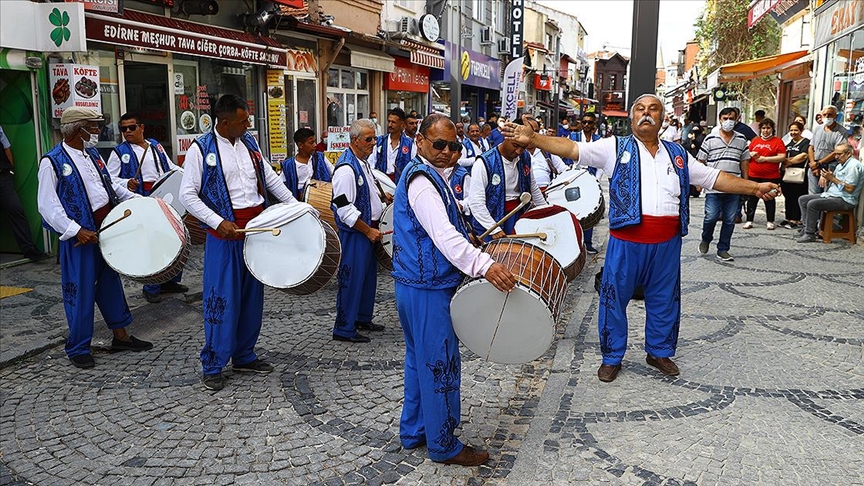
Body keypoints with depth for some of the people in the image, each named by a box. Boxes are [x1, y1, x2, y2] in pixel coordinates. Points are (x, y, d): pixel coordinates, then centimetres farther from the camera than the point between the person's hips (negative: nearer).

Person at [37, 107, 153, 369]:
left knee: (110, 281, 16)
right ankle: (78, 348, 15)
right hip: (80, 235, -7)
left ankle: (120, 335, 28)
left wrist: (135, 199, 10)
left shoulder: (92, 154, 9)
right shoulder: (52, 161, -13)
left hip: (107, 227, 7)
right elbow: (47, 206, -16)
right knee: (81, 291, 1)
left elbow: (111, 184, 22)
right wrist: (76, 231, -21)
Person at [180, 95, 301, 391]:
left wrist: (295, 206, 9)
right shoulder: (201, 149, -8)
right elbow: (187, 195, -10)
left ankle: (244, 357, 26)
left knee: (252, 296, 12)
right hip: (225, 233, -6)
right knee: (222, 299, -2)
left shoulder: (249, 143, 9)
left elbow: (270, 178, 17)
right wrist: (218, 222, -19)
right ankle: (212, 366, 11)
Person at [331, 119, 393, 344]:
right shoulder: (346, 168, -21)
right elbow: (344, 209, -24)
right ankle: (343, 329, 6)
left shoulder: (363, 162, 11)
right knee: (352, 279, -4)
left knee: (369, 275, 18)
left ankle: (363, 318, 33)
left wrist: (382, 196, 12)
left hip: (370, 229, 10)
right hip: (354, 233, -10)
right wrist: (368, 231, -20)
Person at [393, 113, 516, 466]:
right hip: (428, 289, -11)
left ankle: (413, 432, 33)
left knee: (420, 360, 19)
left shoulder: (431, 176, 15)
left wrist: (468, 244, 19)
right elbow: (443, 234, -33)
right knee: (440, 365, 0)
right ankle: (443, 446, 13)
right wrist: (484, 265, -42)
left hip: (420, 285, 11)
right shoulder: (421, 180, -19)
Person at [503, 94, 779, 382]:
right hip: (626, 241, -3)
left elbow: (714, 178, 17)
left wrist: (754, 187, 11)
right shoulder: (615, 148, 2)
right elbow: (572, 149, -8)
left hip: (667, 243, 4)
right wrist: (533, 139, -20)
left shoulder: (677, 154, 14)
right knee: (615, 298, 5)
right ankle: (612, 357, 22)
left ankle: (660, 351, 35)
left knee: (664, 300, 15)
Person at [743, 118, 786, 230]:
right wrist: (751, 154, -3)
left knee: (769, 199, 5)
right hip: (753, 176, 3)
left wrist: (765, 158, -13)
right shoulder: (754, 141, 12)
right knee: (752, 199, 4)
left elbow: (782, 157, -9)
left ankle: (770, 222, 14)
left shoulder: (778, 141, 0)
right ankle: (749, 221, 11)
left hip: (771, 177, -3)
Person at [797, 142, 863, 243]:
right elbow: (829, 184, 19)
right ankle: (806, 227, -4)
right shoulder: (840, 165, 18)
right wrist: (827, 178, -4)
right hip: (831, 195, 10)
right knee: (802, 199, 3)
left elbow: (850, 189, -21)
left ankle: (810, 234, -19)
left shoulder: (854, 166, -13)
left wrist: (832, 178, -17)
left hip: (844, 200, -10)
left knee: (812, 204, -27)